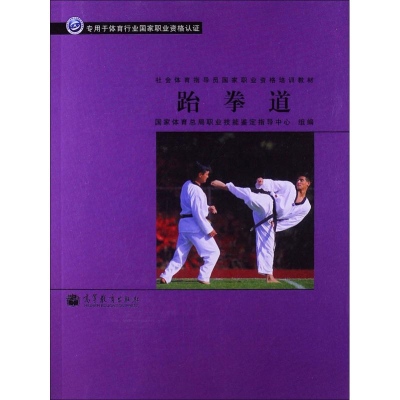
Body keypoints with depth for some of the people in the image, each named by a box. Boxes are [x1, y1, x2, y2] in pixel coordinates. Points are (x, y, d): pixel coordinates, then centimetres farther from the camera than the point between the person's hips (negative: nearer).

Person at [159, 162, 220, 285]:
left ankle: (166, 276, 4)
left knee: (180, 254, 13)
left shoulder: (187, 185, 11)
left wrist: (208, 208, 9)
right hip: (195, 225, -9)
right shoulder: (196, 190, -18)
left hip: (184, 224, 9)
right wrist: (208, 229, -14)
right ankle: (203, 277, 1)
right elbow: (198, 213, -19)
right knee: (213, 252, 4)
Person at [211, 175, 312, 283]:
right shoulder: (288, 186, 6)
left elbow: (292, 221, 14)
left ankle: (269, 276, 13)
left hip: (268, 219, 3)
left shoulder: (306, 207, 12)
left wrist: (276, 226, 4)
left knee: (268, 246, 5)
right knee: (251, 197, -37)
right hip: (266, 205, -3)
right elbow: (271, 184, 6)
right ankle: (226, 186, -21)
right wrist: (261, 182, -15)